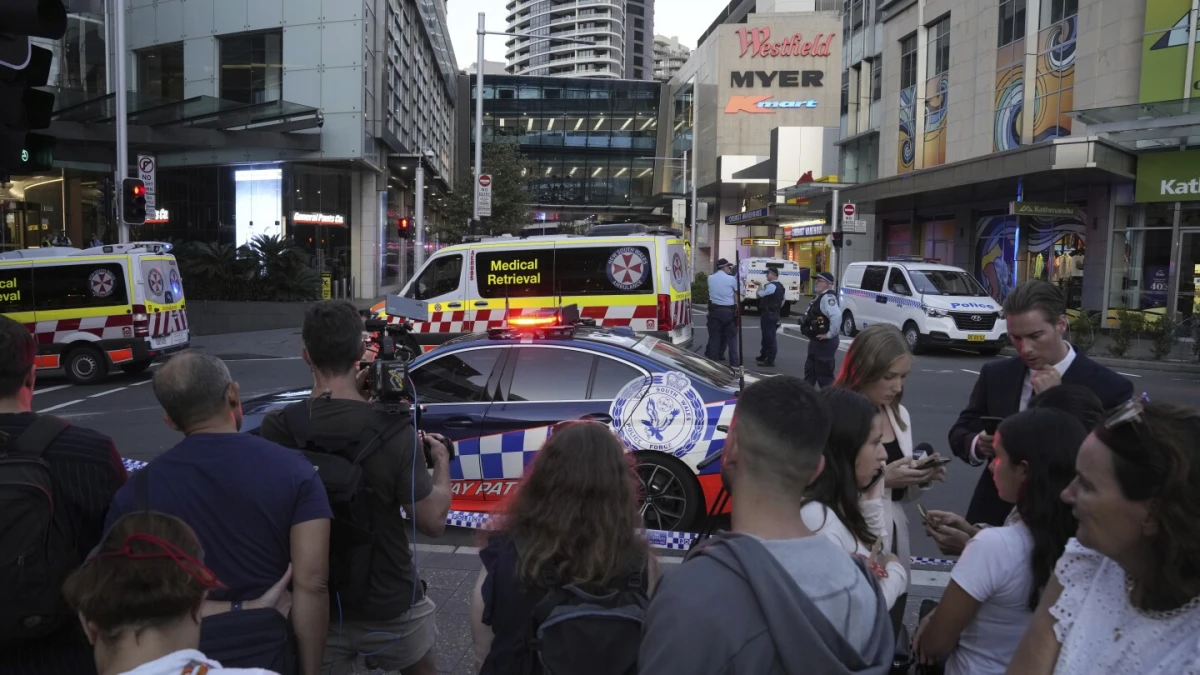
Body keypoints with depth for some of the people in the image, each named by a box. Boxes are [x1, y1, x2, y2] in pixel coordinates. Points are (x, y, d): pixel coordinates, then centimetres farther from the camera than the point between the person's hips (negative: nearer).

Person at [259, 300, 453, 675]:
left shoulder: (276, 429, -17)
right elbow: (432, 522, -16)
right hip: (388, 604, -1)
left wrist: (358, 398, -3)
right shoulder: (392, 432, -22)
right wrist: (442, 462, 0)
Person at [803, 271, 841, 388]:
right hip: (816, 342, 11)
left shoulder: (828, 297, -21)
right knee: (810, 371, 19)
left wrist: (830, 334, -28)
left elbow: (836, 316, -36)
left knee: (824, 374, -3)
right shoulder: (820, 296, 12)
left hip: (824, 343, -11)